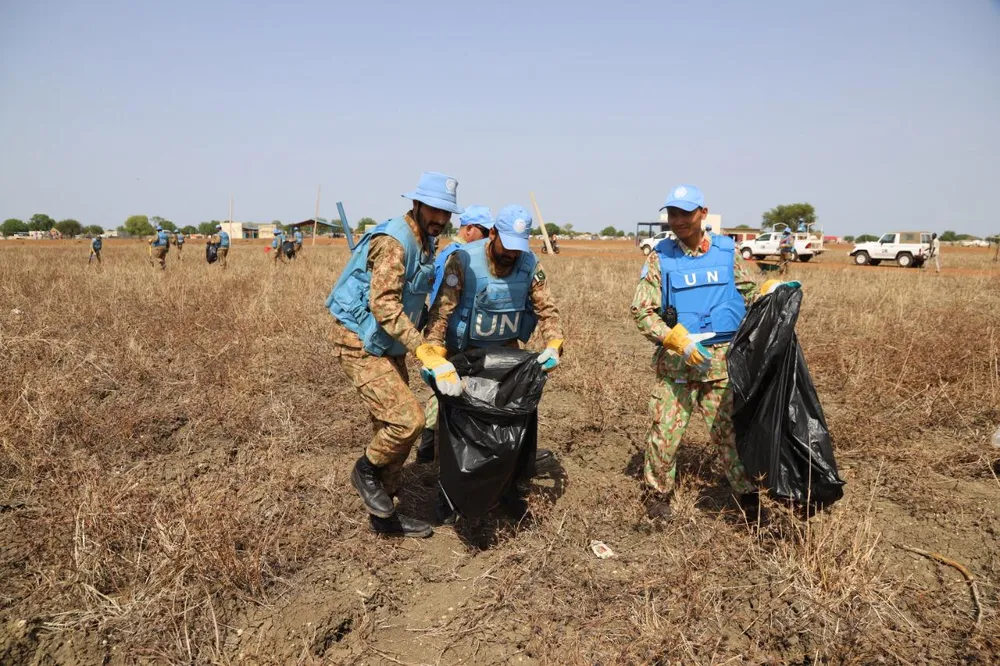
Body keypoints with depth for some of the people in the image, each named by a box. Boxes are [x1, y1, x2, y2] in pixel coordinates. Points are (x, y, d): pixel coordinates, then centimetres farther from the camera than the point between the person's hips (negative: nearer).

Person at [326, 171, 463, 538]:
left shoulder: (425, 244, 10)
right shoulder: (393, 242, -20)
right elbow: (383, 305, -31)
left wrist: (432, 345, 16)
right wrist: (425, 350, -36)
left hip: (388, 347, 10)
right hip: (361, 345, -10)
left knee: (393, 427, 12)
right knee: (408, 419, -19)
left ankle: (383, 515, 25)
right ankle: (366, 470, 10)